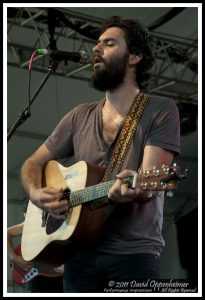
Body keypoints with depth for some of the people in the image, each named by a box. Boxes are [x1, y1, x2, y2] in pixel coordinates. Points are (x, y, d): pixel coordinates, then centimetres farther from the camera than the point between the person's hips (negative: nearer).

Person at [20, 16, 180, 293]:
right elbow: (33, 164, 14)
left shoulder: (161, 111, -4)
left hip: (135, 252, -4)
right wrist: (36, 194, -8)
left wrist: (132, 189, -38)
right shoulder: (80, 116, 10)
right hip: (80, 252, 4)